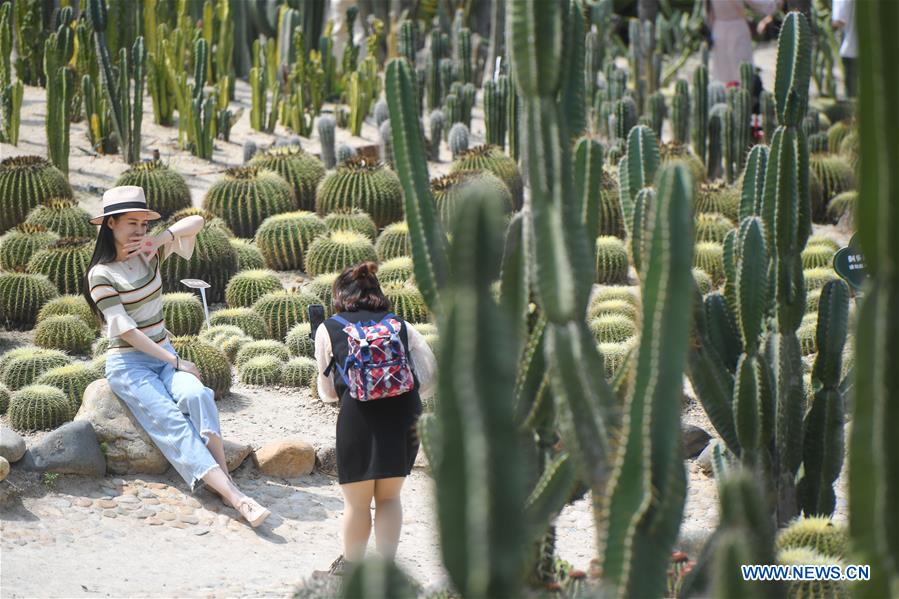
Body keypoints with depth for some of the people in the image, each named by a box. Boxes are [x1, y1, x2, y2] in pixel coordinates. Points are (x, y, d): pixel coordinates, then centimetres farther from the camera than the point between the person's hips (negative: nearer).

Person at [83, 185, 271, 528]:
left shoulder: (149, 255, 7)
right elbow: (126, 331, -14)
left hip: (164, 355, 5)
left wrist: (161, 239, -9)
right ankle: (236, 498, -39)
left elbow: (196, 223, 7)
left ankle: (226, 477, -34)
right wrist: (176, 363, -14)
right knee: (171, 422, -25)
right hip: (128, 363, -5)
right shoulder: (102, 275, -9)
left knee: (196, 395, -29)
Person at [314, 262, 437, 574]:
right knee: (389, 495, 19)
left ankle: (351, 567, 30)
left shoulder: (329, 329, 15)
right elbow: (431, 379, 9)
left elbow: (328, 392, 21)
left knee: (357, 500, 15)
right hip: (406, 410, 2)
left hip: (359, 411, -2)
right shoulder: (402, 326, 19)